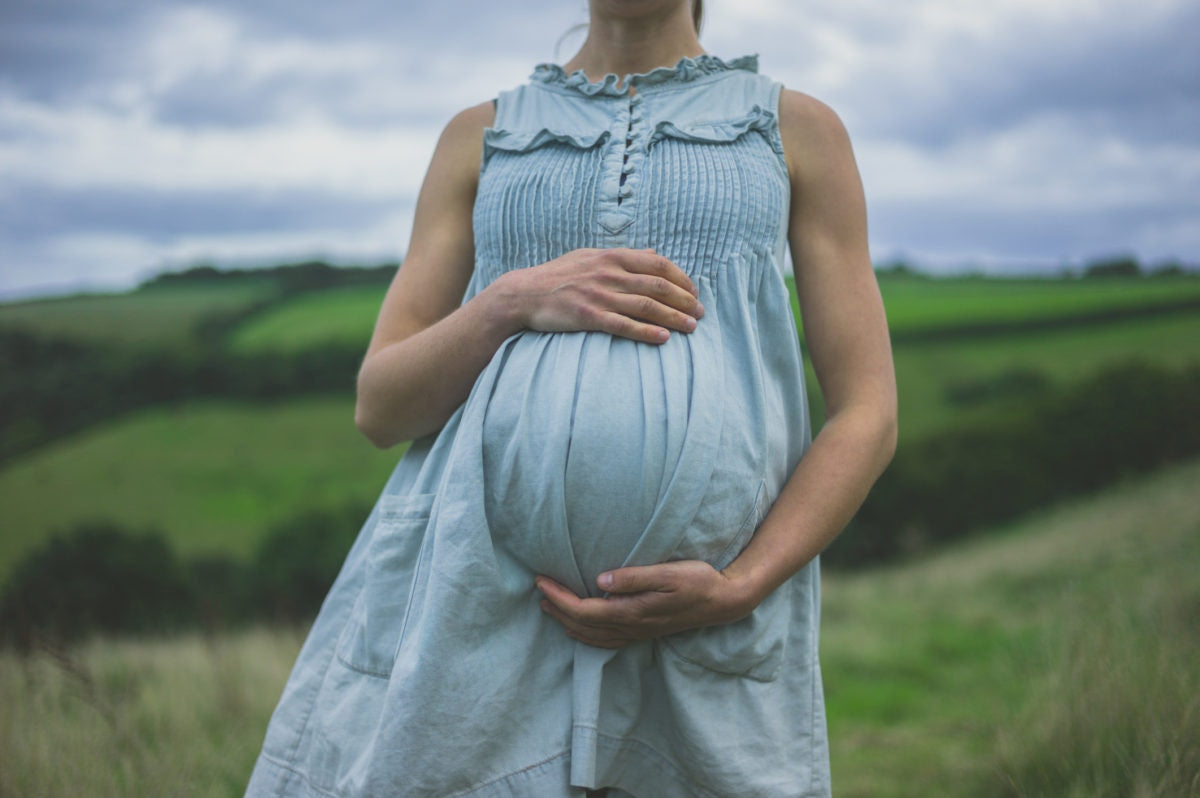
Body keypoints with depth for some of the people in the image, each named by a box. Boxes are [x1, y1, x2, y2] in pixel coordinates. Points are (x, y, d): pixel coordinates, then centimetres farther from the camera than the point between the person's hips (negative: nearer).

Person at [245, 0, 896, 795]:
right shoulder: (480, 137, 16)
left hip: (703, 638, -1)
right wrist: (515, 302, -10)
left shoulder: (801, 130, 12)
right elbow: (380, 406, 9)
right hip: (472, 604, 2)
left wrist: (737, 589, -12)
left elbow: (869, 417, 4)